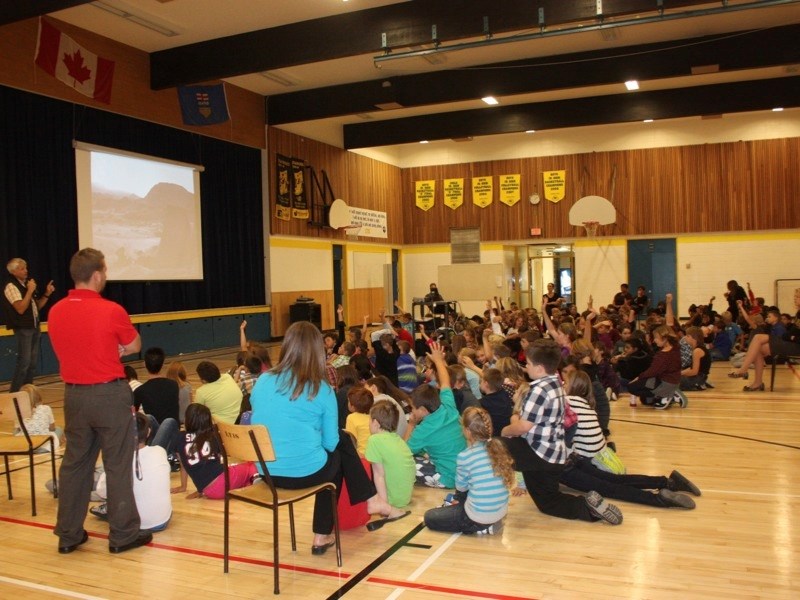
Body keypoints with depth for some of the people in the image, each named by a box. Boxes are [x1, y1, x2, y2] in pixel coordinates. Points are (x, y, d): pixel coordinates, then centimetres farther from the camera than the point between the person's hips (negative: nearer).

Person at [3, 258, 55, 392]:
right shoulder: (11, 287, -11)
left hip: (34, 326, 8)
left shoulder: (26, 284, 14)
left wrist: (47, 294, 4)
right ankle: (15, 392, -2)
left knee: (33, 362, 11)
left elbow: (37, 306, 17)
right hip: (23, 328, -8)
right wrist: (30, 290, -20)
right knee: (24, 361, -9)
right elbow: (20, 309, -22)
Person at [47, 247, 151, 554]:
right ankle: (123, 534, 13)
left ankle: (68, 534, 23)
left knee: (74, 463, 15)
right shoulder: (111, 311, -15)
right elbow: (134, 346, -1)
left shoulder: (56, 312, 2)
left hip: (74, 394, 5)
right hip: (109, 394, -5)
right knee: (118, 466, 4)